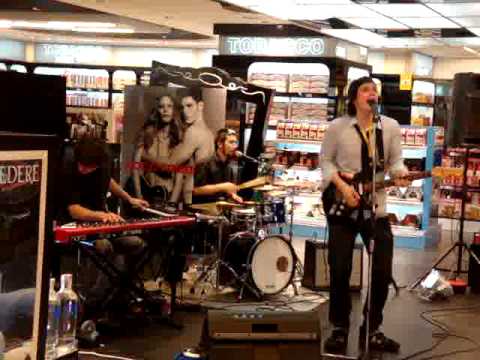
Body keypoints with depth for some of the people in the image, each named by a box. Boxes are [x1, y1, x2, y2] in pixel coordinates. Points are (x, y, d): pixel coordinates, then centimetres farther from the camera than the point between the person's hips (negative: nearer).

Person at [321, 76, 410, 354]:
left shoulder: (391, 127, 3)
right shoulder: (338, 127, -2)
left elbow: (396, 161, 2)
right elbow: (326, 162, 1)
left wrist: (400, 175, -21)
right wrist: (341, 186, -14)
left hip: (376, 209, 2)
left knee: (383, 272, 1)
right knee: (340, 271, -1)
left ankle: (372, 330, 17)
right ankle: (340, 329, 15)